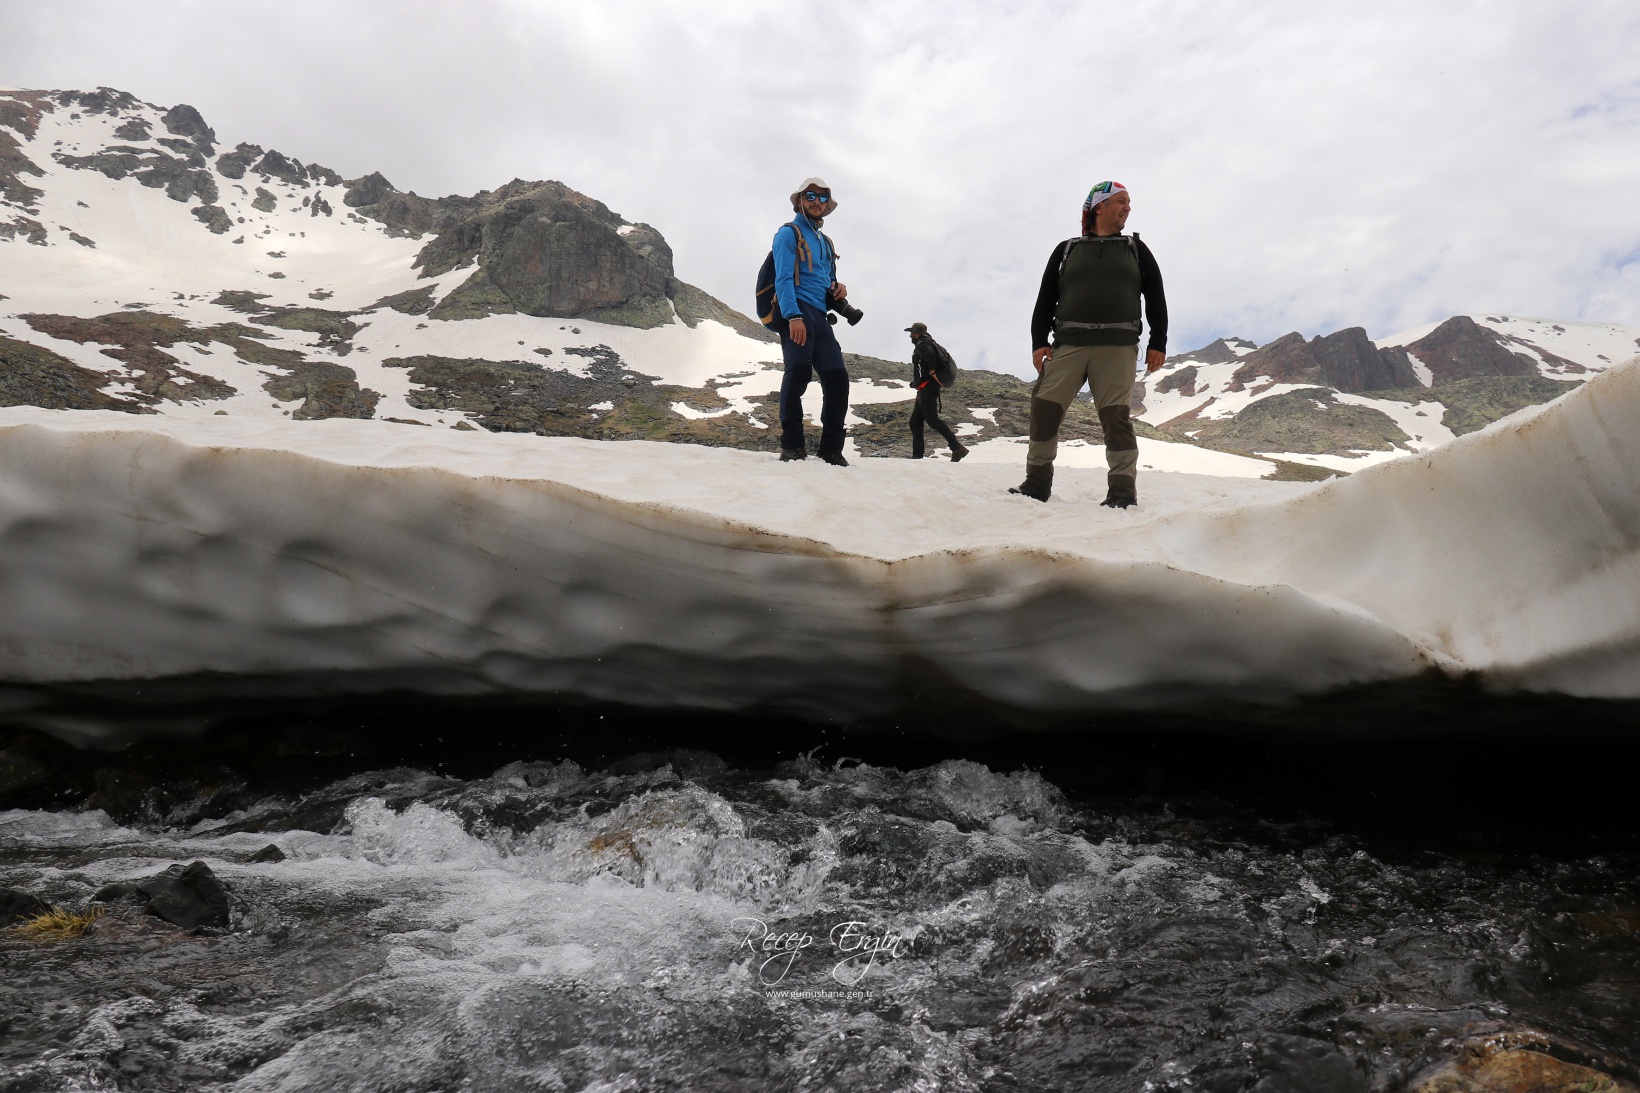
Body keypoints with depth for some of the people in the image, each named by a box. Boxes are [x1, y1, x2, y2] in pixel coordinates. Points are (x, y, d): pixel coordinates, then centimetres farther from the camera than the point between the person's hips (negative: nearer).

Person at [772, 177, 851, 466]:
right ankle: (792, 444, -25)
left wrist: (838, 290, 8)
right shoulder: (789, 233, 6)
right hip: (797, 311, -7)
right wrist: (794, 316, -22)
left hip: (820, 316, 7)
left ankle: (831, 449, -2)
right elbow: (783, 279, -7)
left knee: (837, 377, -5)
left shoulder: (825, 243, 28)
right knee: (799, 369, -26)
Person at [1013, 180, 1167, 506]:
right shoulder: (1066, 250, 16)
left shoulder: (1136, 249, 18)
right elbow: (1045, 299, 12)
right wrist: (1039, 341, -1)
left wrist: (1158, 342, 5)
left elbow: (1155, 297, 15)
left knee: (1115, 416, -8)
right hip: (1068, 345, 1)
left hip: (1117, 347, -1)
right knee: (1044, 409, -6)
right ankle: (1037, 482, 5)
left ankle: (1123, 491, -5)